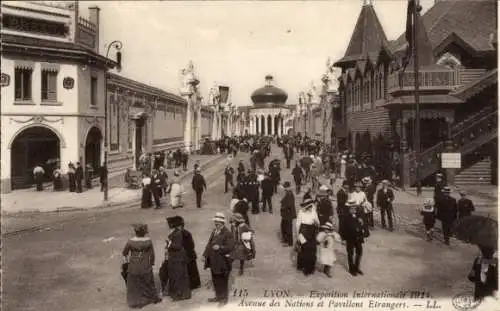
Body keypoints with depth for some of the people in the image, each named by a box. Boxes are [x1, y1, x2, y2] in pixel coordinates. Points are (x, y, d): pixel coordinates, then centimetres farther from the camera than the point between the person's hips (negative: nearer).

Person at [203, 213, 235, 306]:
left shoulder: (227, 233, -16)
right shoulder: (214, 231, 8)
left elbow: (231, 247, -20)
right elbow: (209, 243, 14)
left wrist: (220, 248, -30)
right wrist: (205, 255, 8)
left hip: (223, 262, -7)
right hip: (214, 261, 7)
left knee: (223, 281, 7)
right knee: (215, 280, 18)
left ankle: (224, 298, 22)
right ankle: (218, 296, 34)